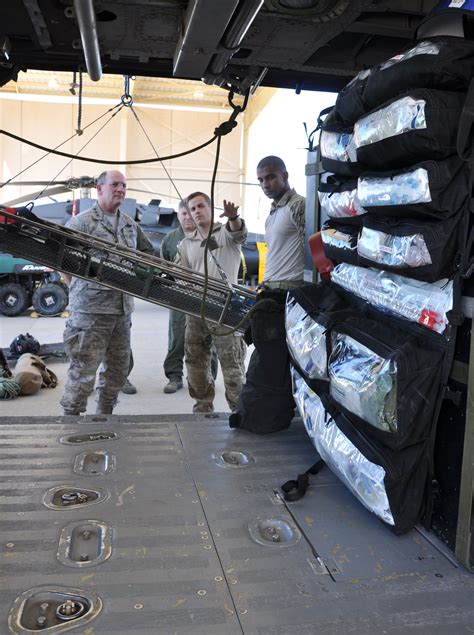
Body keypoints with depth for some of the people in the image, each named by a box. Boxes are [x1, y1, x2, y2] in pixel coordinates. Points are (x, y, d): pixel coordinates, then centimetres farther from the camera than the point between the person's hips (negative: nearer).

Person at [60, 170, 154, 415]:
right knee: (83, 370, -4)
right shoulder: (82, 222, -6)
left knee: (118, 369, 14)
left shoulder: (131, 225, 13)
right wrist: (81, 288, -2)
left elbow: (148, 253, 27)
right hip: (90, 312, -7)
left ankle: (105, 416, 29)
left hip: (123, 310, 7)